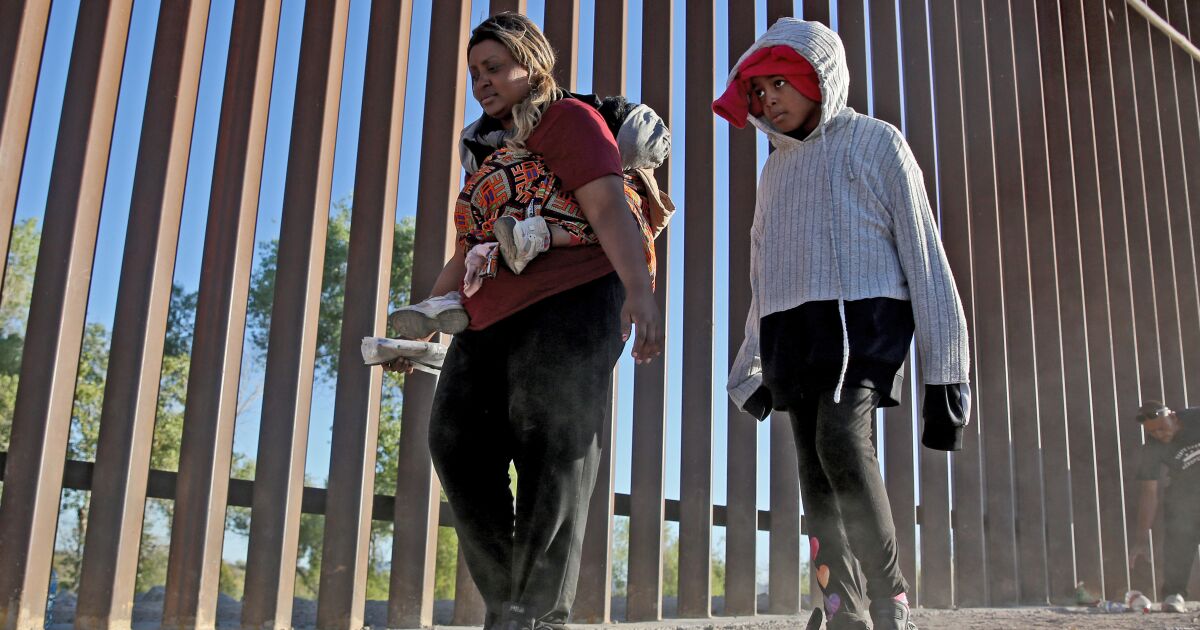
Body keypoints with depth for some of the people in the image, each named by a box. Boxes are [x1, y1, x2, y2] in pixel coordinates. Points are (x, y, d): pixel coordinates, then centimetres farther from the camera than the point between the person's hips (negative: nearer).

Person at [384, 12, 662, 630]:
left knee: (551, 453, -12)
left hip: (567, 307, -8)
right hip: (490, 324, 8)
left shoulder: (567, 119, 3)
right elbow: (468, 253, 32)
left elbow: (608, 207, -13)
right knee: (456, 441, -5)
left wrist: (638, 289, -27)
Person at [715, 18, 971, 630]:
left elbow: (922, 251, 0)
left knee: (840, 439, -28)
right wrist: (752, 365, 17)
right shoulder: (775, 171, 23)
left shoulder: (875, 142, 6)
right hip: (793, 328, 6)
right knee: (816, 472, -2)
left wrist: (944, 364, -8)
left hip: (865, 314, -6)